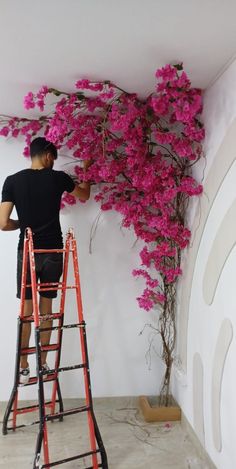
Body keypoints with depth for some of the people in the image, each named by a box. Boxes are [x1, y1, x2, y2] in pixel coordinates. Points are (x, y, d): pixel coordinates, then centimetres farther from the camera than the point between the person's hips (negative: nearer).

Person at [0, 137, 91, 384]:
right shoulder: (58, 178, -2)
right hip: (53, 251, 0)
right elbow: (84, 195, 18)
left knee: (26, 310, 9)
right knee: (46, 308, 12)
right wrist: (86, 171, 33)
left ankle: (23, 368, 15)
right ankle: (43, 364, 22)